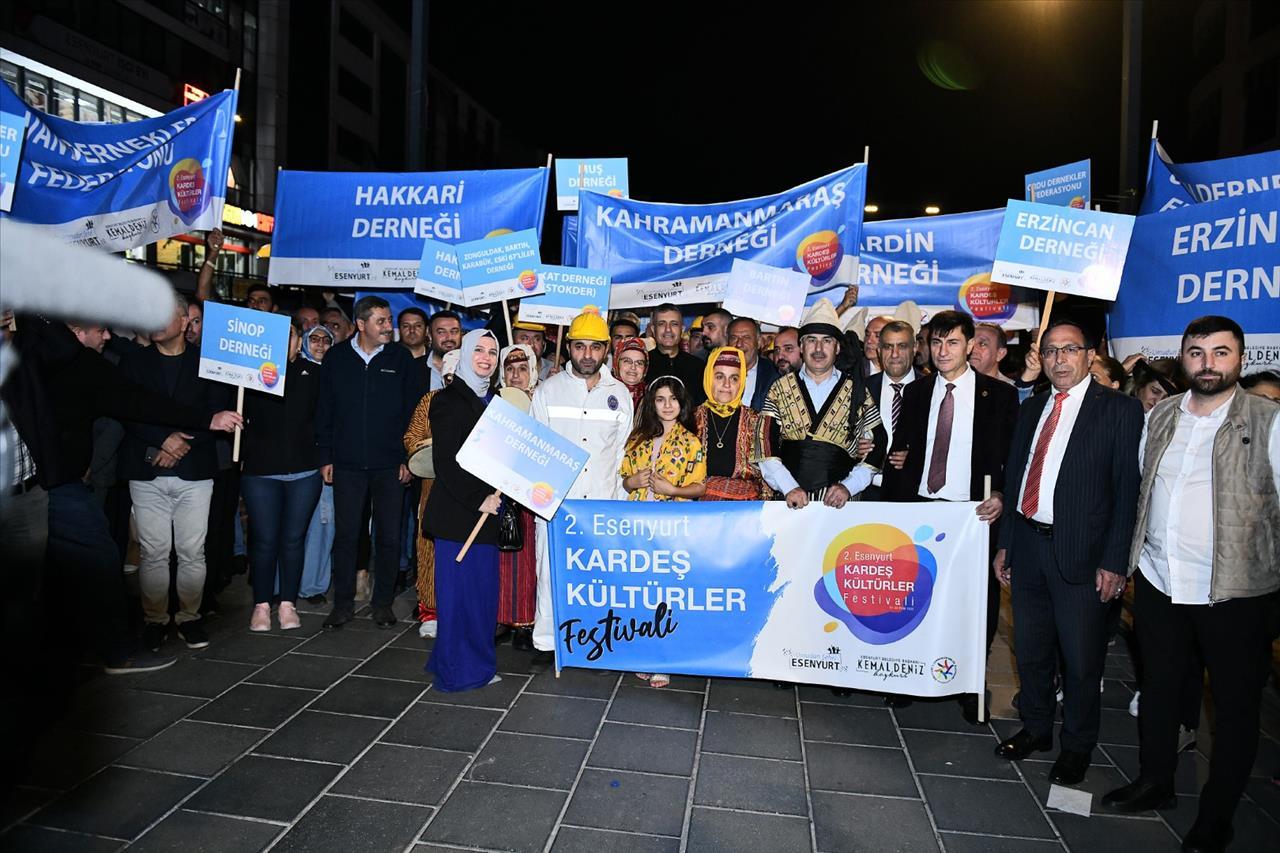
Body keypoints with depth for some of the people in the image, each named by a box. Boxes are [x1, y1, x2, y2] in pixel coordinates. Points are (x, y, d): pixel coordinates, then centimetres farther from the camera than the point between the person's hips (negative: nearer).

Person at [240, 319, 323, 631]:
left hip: (304, 471, 1)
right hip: (260, 469, -1)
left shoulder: (313, 374, 5)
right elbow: (239, 417, 4)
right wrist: (241, 457, -4)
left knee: (293, 539, 7)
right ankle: (261, 605, 17)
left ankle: (288, 604, 18)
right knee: (264, 540, 3)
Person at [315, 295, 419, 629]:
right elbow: (324, 411, 7)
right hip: (347, 463, 0)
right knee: (346, 535, 5)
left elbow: (411, 411, 3)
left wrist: (407, 458, -2)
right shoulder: (336, 358, 4)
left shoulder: (400, 358, 2)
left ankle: (382, 602, 19)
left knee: (389, 536, 5)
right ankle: (343, 602, 19)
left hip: (389, 464, 0)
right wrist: (325, 456, 3)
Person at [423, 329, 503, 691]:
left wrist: (494, 496, 5)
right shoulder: (449, 400, -9)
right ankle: (458, 671, 14)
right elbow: (445, 462, -14)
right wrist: (479, 498, -14)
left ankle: (477, 662, 25)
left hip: (485, 510, 7)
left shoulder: (492, 400, 14)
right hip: (456, 510, -7)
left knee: (483, 589, 11)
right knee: (459, 587, 0)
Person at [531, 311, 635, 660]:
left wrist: (620, 500, 5)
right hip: (555, 501, -1)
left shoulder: (620, 394, 9)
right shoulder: (548, 390, 6)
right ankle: (546, 640, 18)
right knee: (551, 571, 3)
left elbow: (623, 452, 11)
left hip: (604, 502, 1)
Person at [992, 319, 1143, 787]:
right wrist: (1004, 543, 11)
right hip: (1027, 543, 5)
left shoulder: (1119, 410, -4)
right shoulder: (1030, 409, 12)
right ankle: (1035, 728, 36)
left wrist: (1114, 561, -12)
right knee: (1031, 648, 16)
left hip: (1080, 551, -5)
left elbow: (1127, 490, -8)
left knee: (1080, 657, 7)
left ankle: (1077, 747, 27)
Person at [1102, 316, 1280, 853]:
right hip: (1157, 584, 4)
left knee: (1235, 706, 10)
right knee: (1158, 687, 18)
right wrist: (1133, 558, 13)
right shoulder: (1160, 416, 6)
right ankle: (1155, 782, 38)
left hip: (1236, 592, -4)